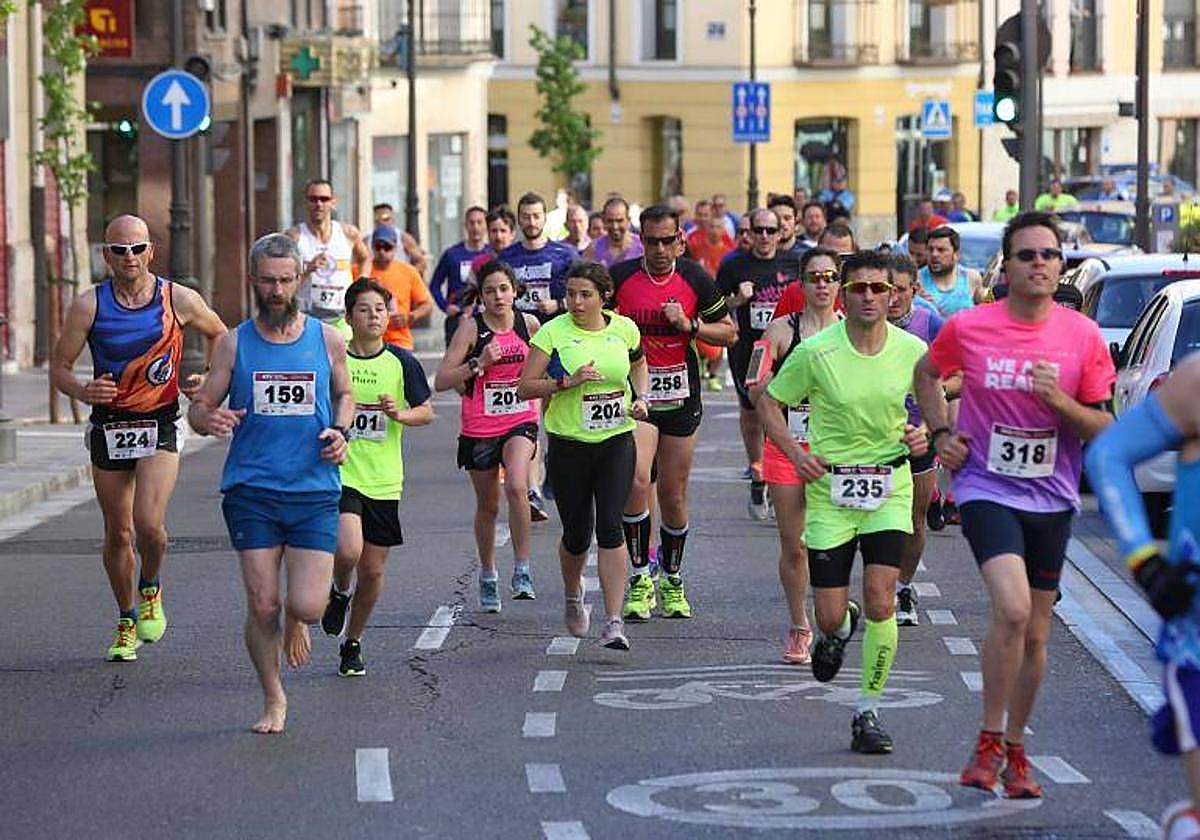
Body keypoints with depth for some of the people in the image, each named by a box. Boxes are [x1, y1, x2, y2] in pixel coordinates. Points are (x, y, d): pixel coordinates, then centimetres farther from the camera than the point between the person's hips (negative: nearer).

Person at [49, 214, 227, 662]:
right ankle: (126, 622, 29)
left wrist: (206, 380, 0)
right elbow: (59, 368, -2)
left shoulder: (178, 299, -5)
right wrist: (81, 391, -23)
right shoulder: (89, 305, -6)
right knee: (118, 533, 10)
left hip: (160, 426, -1)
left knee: (149, 524, -19)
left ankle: (150, 590, 12)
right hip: (109, 426, 1)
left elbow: (218, 334, 14)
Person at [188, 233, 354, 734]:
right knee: (262, 606, -2)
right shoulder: (233, 344, 2)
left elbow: (344, 395, 21)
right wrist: (208, 419, -20)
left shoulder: (327, 340, 4)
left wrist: (340, 432, 0)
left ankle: (295, 622, 30)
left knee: (307, 606, -8)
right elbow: (199, 408, 5)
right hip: (251, 492, 0)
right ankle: (273, 700, 18)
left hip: (315, 491, 0)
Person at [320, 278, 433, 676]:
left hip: (383, 482, 2)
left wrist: (399, 414, -11)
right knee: (348, 550, -24)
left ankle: (353, 643, 27)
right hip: (339, 474, -2)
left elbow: (427, 411, 7)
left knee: (372, 569, 7)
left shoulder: (402, 363, 2)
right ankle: (338, 592, 11)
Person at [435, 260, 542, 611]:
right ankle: (487, 576, 31)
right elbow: (442, 380, -12)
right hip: (479, 427, 0)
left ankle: (522, 570, -17)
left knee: (516, 486, -25)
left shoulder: (529, 324, 0)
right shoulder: (471, 328, -9)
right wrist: (478, 364, -23)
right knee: (488, 506, 11)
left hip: (520, 422, 0)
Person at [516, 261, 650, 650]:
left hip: (617, 443, 1)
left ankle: (614, 622, -12)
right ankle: (573, 596, 39)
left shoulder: (624, 329, 2)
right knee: (577, 533, 7)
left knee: (610, 527, -13)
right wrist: (567, 381, -22)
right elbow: (525, 387, -9)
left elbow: (639, 365, 23)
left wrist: (640, 397, 5)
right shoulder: (552, 333, -7)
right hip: (569, 446, -1)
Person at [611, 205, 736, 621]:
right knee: (636, 480, -21)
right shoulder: (620, 276, -4)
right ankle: (639, 578, -10)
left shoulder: (695, 279, -1)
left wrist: (690, 325, -11)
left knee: (673, 496, 8)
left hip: (680, 398, 2)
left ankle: (671, 580, 27)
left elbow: (729, 333, 5)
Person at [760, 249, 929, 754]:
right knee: (829, 616, 0)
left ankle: (868, 713, 1)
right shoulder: (815, 351, -10)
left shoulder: (912, 350, -4)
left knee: (880, 602, -14)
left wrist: (922, 435, -5)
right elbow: (770, 403, 3)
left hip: (890, 489, 1)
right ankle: (840, 627, 40)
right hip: (829, 489, -1)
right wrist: (796, 454, -11)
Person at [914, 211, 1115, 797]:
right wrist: (941, 434, 3)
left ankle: (1015, 748, 28)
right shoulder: (968, 328, -6)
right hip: (987, 490, -3)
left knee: (1035, 632, 10)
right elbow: (926, 374, 15)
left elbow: (1102, 429, 1)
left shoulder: (1083, 336, -3)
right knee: (1012, 609, -23)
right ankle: (989, 741, -7)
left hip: (1051, 500, 3)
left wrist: (1060, 401, -17)